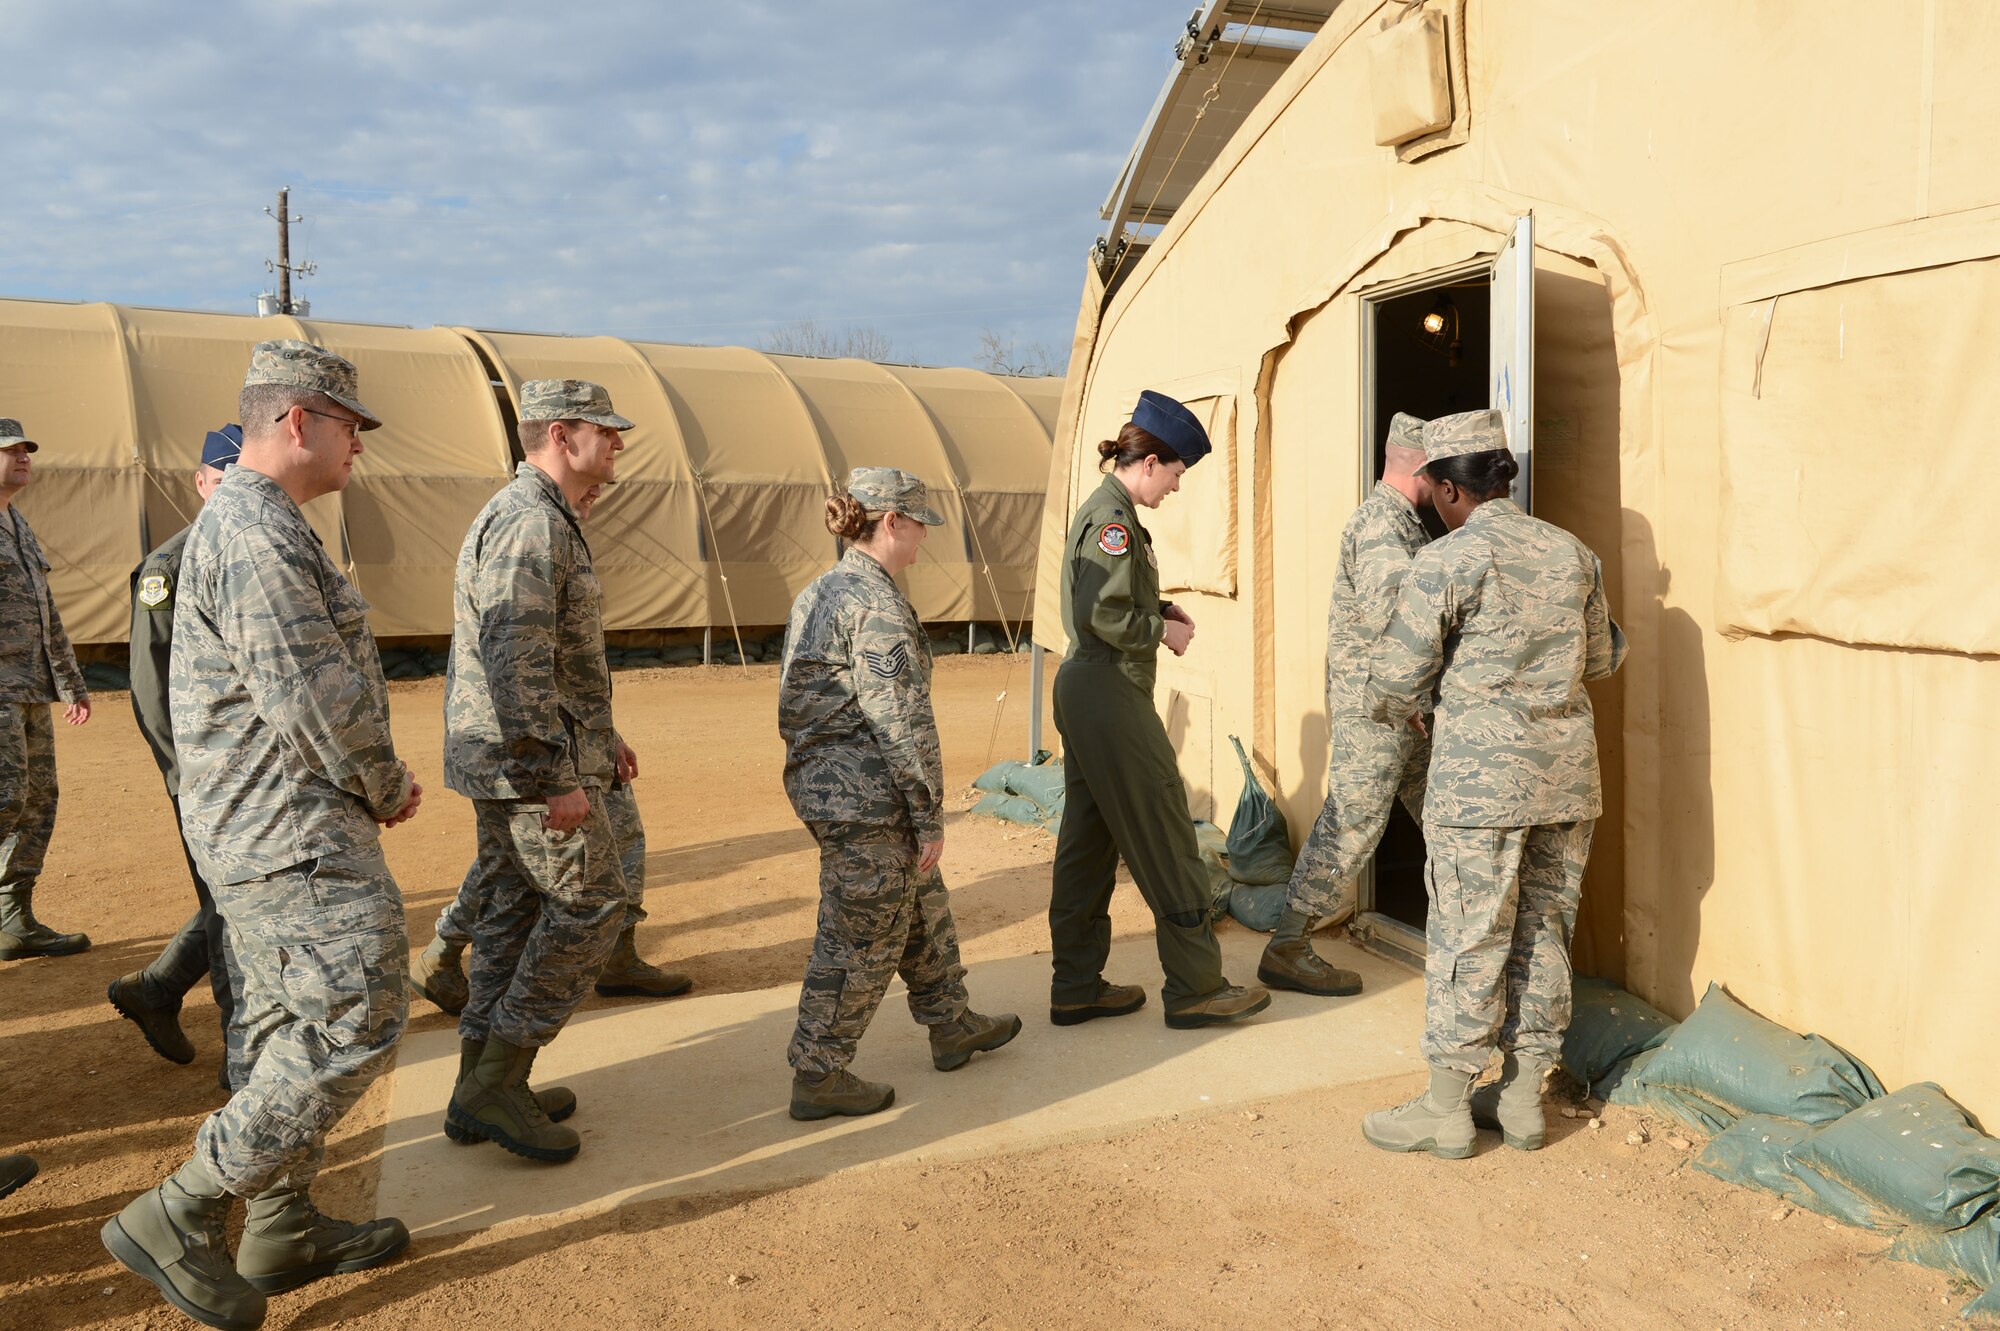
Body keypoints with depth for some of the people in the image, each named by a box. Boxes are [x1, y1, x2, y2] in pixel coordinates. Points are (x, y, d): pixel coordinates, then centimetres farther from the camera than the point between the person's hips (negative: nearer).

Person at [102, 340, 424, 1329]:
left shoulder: (248, 520, 17)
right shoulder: (257, 531, -19)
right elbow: (312, 697, -23)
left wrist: (372, 784, 13)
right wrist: (386, 788, -8)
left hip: (267, 828, 11)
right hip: (295, 834, -11)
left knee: (290, 1026, 16)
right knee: (353, 1021, -6)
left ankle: (281, 1233, 27)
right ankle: (178, 1218, 3)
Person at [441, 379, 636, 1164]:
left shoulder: (540, 519, 18)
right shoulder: (532, 521, -17)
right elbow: (516, 660, -25)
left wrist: (600, 737, 24)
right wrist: (558, 775, -24)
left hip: (505, 765, 10)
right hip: (531, 762, -10)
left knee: (514, 912, 13)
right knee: (589, 906, -3)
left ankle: (484, 1088, 22)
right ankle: (495, 1085, 3)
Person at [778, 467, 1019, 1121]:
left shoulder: (817, 593, 12)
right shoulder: (878, 605, -19)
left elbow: (803, 700, 18)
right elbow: (902, 722, -20)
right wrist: (930, 816, -14)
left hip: (819, 783, 10)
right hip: (866, 802, -10)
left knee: (923, 904, 22)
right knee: (862, 937, 3)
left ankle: (952, 1026, 36)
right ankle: (819, 1076, 14)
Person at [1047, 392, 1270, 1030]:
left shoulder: (1102, 509, 16)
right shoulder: (1113, 517, -15)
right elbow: (1101, 615, -24)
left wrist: (1160, 611, 9)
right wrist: (1163, 631, -11)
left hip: (1084, 687, 11)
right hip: (1111, 695, -11)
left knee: (1088, 839, 12)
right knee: (1164, 839, -2)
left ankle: (1077, 987, 20)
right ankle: (1195, 989, 8)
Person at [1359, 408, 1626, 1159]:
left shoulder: (1446, 561, -11)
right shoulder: (1573, 553, 8)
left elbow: (1397, 680, -10)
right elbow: (1601, 659, 20)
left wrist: (1393, 713, 13)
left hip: (1482, 772, -6)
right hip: (1567, 768, 7)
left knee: (1468, 937, 2)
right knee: (1543, 931, 14)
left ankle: (1446, 1110, 13)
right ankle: (1523, 1099, 25)